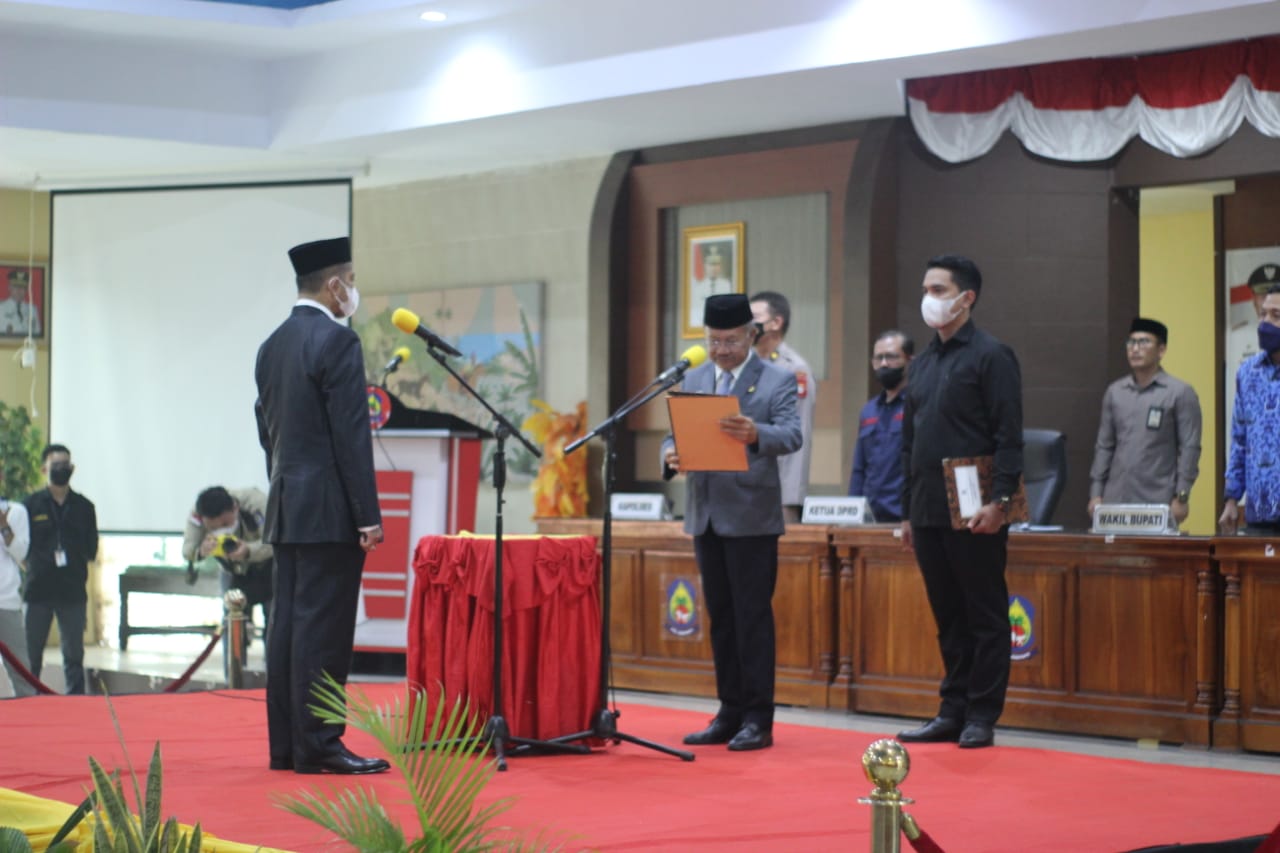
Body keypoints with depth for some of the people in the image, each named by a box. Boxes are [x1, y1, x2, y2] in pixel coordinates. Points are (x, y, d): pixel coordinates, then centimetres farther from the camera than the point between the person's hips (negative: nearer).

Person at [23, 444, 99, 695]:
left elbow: (91, 549, 10)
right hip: (38, 589, -2)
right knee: (31, 655, 2)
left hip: (73, 590, 2)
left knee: (74, 656, 6)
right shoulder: (32, 504, 2)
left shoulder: (83, 506, 8)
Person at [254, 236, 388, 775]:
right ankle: (317, 745, -6)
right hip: (328, 510, -8)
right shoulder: (336, 341, -12)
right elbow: (352, 436, -15)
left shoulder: (272, 346, 14)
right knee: (323, 628, -7)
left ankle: (285, 744, 12)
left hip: (286, 508, 9)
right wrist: (368, 516, -14)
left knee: (288, 624, 9)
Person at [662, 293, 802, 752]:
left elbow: (791, 435, -18)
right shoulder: (692, 380, 12)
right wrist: (672, 455, -14)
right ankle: (730, 712, 17)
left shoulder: (777, 381, -3)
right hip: (705, 515, 5)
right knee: (721, 617, 10)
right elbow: (676, 434, 9)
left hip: (751, 516, -5)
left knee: (753, 617, -4)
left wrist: (756, 434, -39)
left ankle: (758, 719, 0)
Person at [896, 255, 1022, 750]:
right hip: (929, 513, 7)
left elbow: (1008, 437, -12)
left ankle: (981, 717, 3)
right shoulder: (923, 364, 17)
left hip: (974, 514, -7)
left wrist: (999, 501, -20)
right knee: (948, 616, 11)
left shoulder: (990, 357, -6)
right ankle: (953, 711, 16)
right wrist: (908, 512, 18)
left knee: (985, 616, 0)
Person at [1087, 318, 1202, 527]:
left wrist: (1181, 497, -10)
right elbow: (1104, 447, 15)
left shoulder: (1180, 393, 0)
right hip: (1115, 501, 4)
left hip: (1157, 503, -4)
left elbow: (1189, 449, -4)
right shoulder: (1114, 392, 14)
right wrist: (1096, 493, 8)